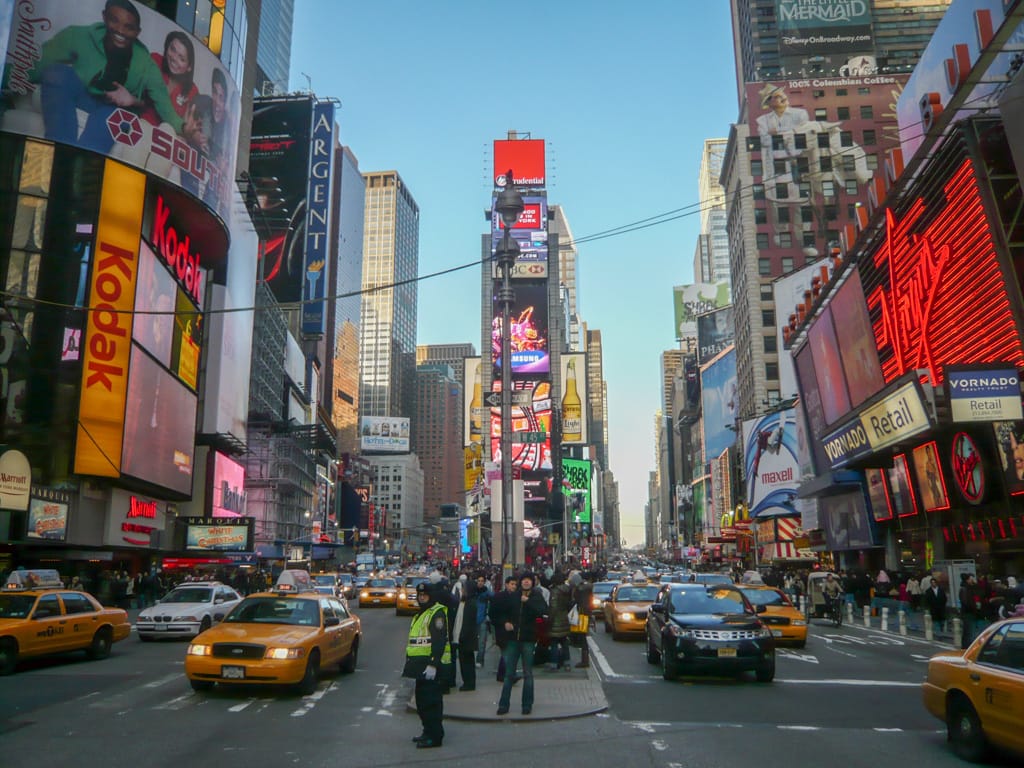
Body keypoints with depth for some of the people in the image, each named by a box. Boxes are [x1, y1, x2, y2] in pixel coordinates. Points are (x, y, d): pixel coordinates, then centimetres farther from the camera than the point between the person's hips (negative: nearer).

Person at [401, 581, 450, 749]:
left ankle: (435, 736, -2)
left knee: (431, 700, -7)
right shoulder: (421, 614, 20)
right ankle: (428, 731, 28)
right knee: (422, 699, 16)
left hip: (431, 664, -10)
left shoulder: (437, 613, -13)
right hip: (420, 663, 10)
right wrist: (411, 662, 26)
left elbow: (439, 641, -21)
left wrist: (433, 664, -26)